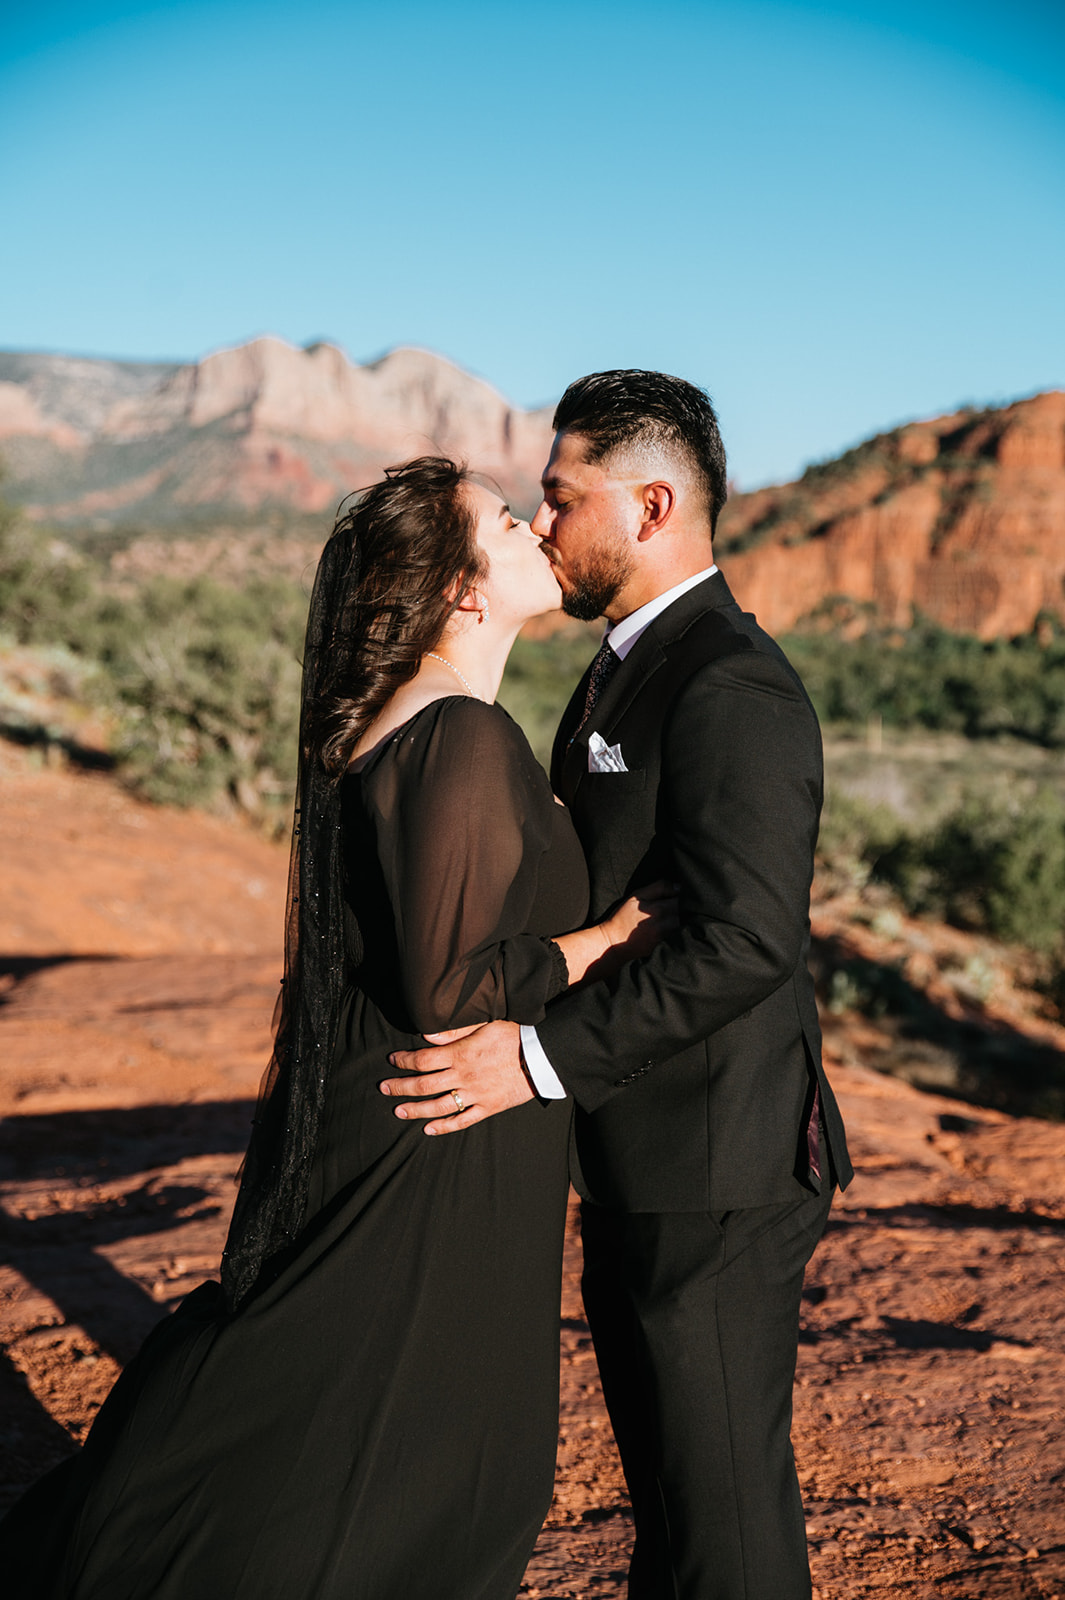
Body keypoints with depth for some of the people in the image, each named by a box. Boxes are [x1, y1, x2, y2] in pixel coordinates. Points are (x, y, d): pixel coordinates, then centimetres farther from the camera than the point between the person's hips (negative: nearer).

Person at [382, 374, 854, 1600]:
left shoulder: (732, 691, -20)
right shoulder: (626, 674, 13)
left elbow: (746, 944, -28)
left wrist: (540, 1059, -26)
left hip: (718, 1175, -10)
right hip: (638, 1166, 10)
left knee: (724, 1498, 4)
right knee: (662, 1469, 22)